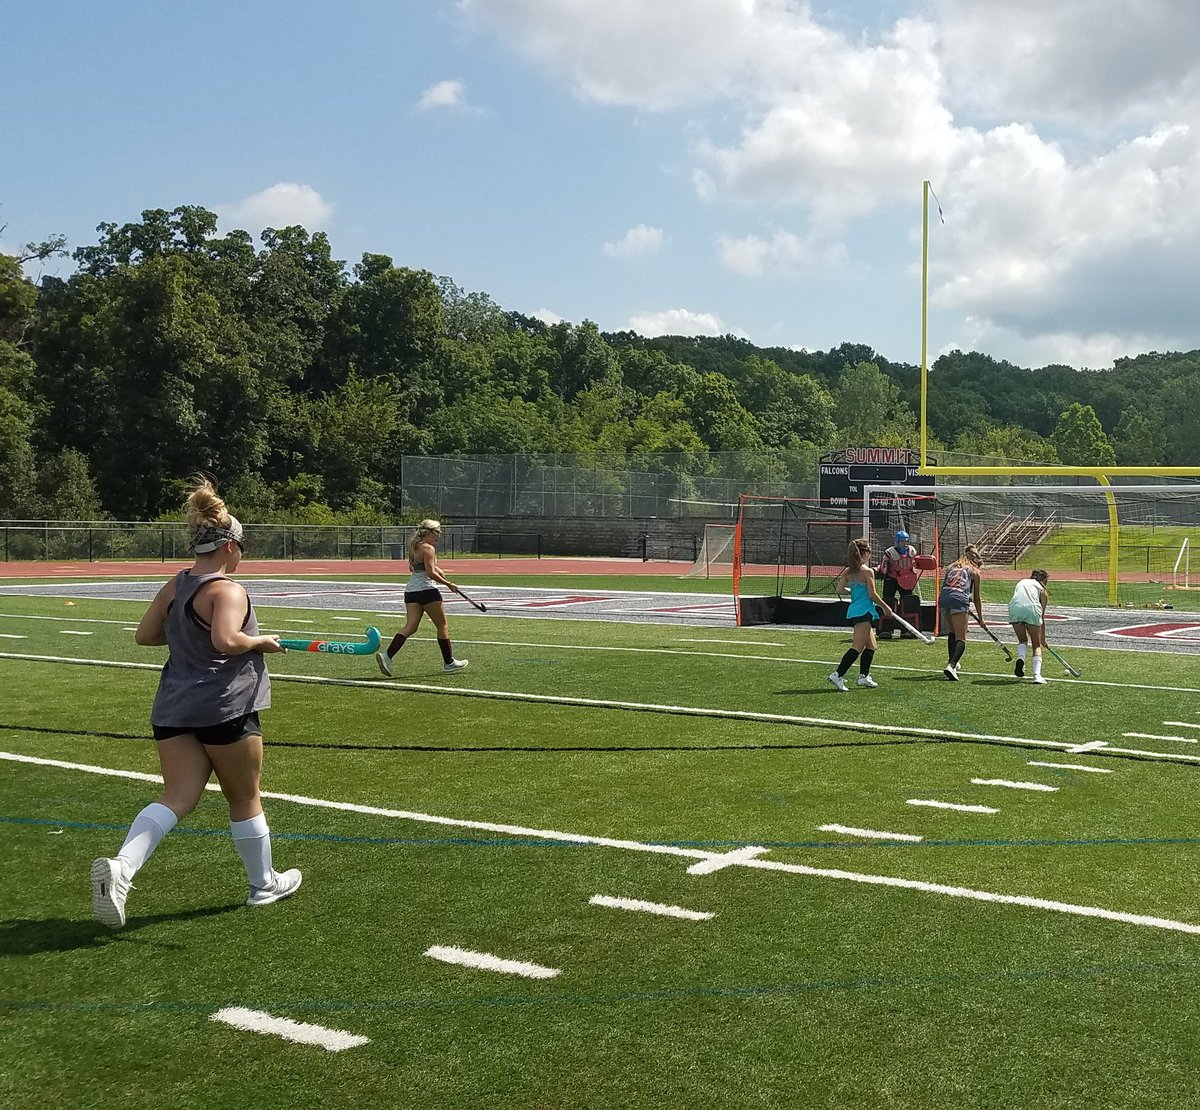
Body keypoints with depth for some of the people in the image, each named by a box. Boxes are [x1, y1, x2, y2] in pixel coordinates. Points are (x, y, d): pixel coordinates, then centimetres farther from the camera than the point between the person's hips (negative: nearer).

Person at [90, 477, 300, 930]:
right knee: (245, 800, 11)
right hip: (227, 710, -6)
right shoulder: (227, 591, -16)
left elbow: (145, 635, 16)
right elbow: (227, 641, -32)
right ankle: (264, 884, 28)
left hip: (174, 711, 6)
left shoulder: (175, 586, 8)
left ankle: (121, 866, -23)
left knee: (176, 797, 2)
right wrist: (262, 641, -14)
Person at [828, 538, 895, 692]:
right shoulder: (868, 571, -11)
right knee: (857, 648, -8)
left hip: (853, 611, 8)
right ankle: (838, 675, -15)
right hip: (864, 612, -8)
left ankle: (864, 676, 19)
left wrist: (841, 581, 22)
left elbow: (839, 590, 2)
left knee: (871, 645, 19)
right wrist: (886, 607, -1)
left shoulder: (848, 571, 8)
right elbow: (872, 594, -12)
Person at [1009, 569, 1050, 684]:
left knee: (1022, 640, 22)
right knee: (1036, 645, 12)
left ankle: (1020, 658, -8)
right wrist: (1043, 638, 32)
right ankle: (1037, 674, -3)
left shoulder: (1021, 582, 33)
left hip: (1015, 607, 2)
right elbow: (1042, 616, 25)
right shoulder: (1042, 589, 24)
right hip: (1032, 609, -2)